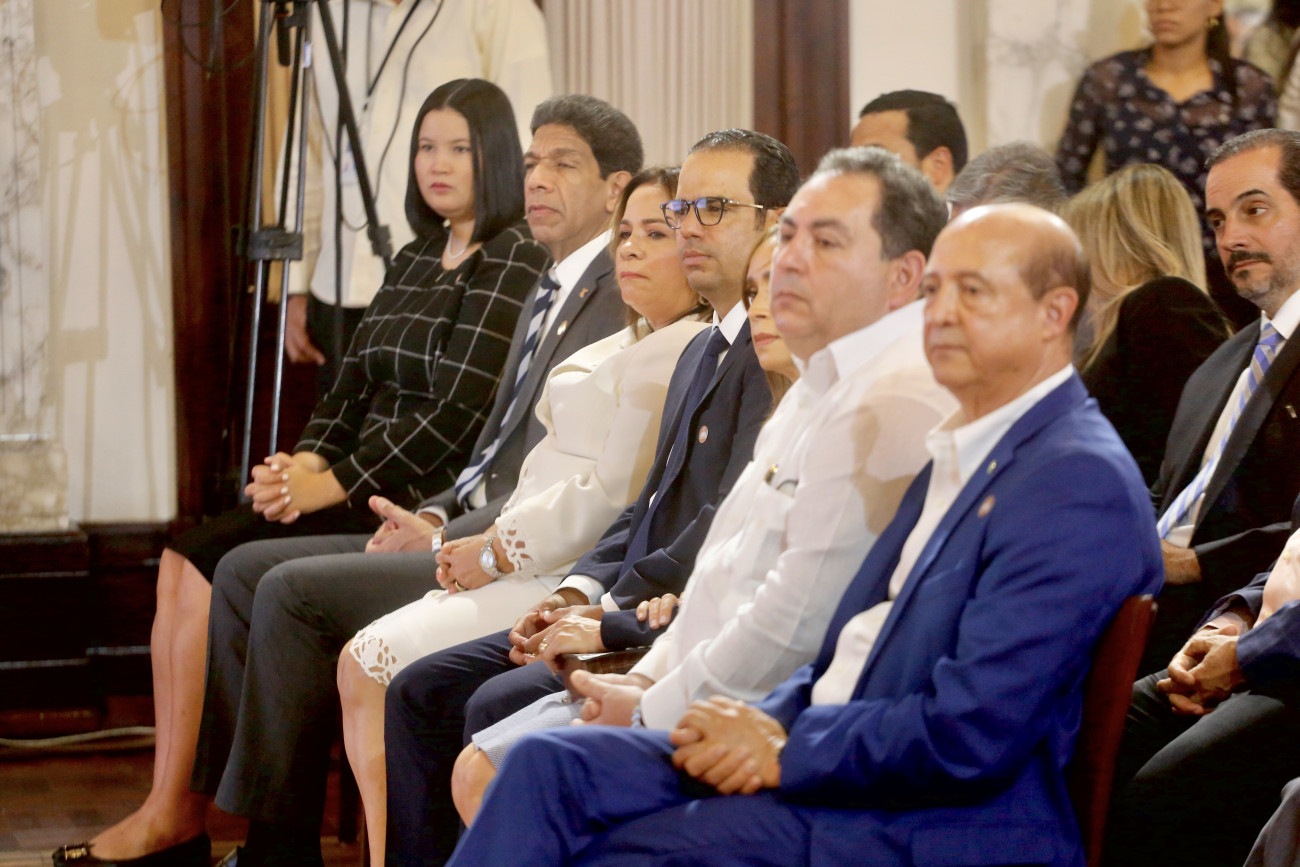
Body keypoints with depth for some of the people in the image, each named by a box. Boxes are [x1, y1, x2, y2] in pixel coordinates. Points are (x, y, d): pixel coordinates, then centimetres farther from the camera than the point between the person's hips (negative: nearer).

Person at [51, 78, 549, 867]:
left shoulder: (517, 262, -8)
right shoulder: (416, 261, 19)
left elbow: (460, 413, -16)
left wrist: (335, 480, -16)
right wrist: (306, 460, -3)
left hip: (423, 501, -8)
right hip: (362, 483, 8)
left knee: (208, 564, -17)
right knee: (183, 560, -9)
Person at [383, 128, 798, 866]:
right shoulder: (704, 350, 21)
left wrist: (610, 611, -14)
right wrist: (580, 592, 5)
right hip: (635, 612, 10)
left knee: (500, 706, -25)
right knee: (420, 692, 3)